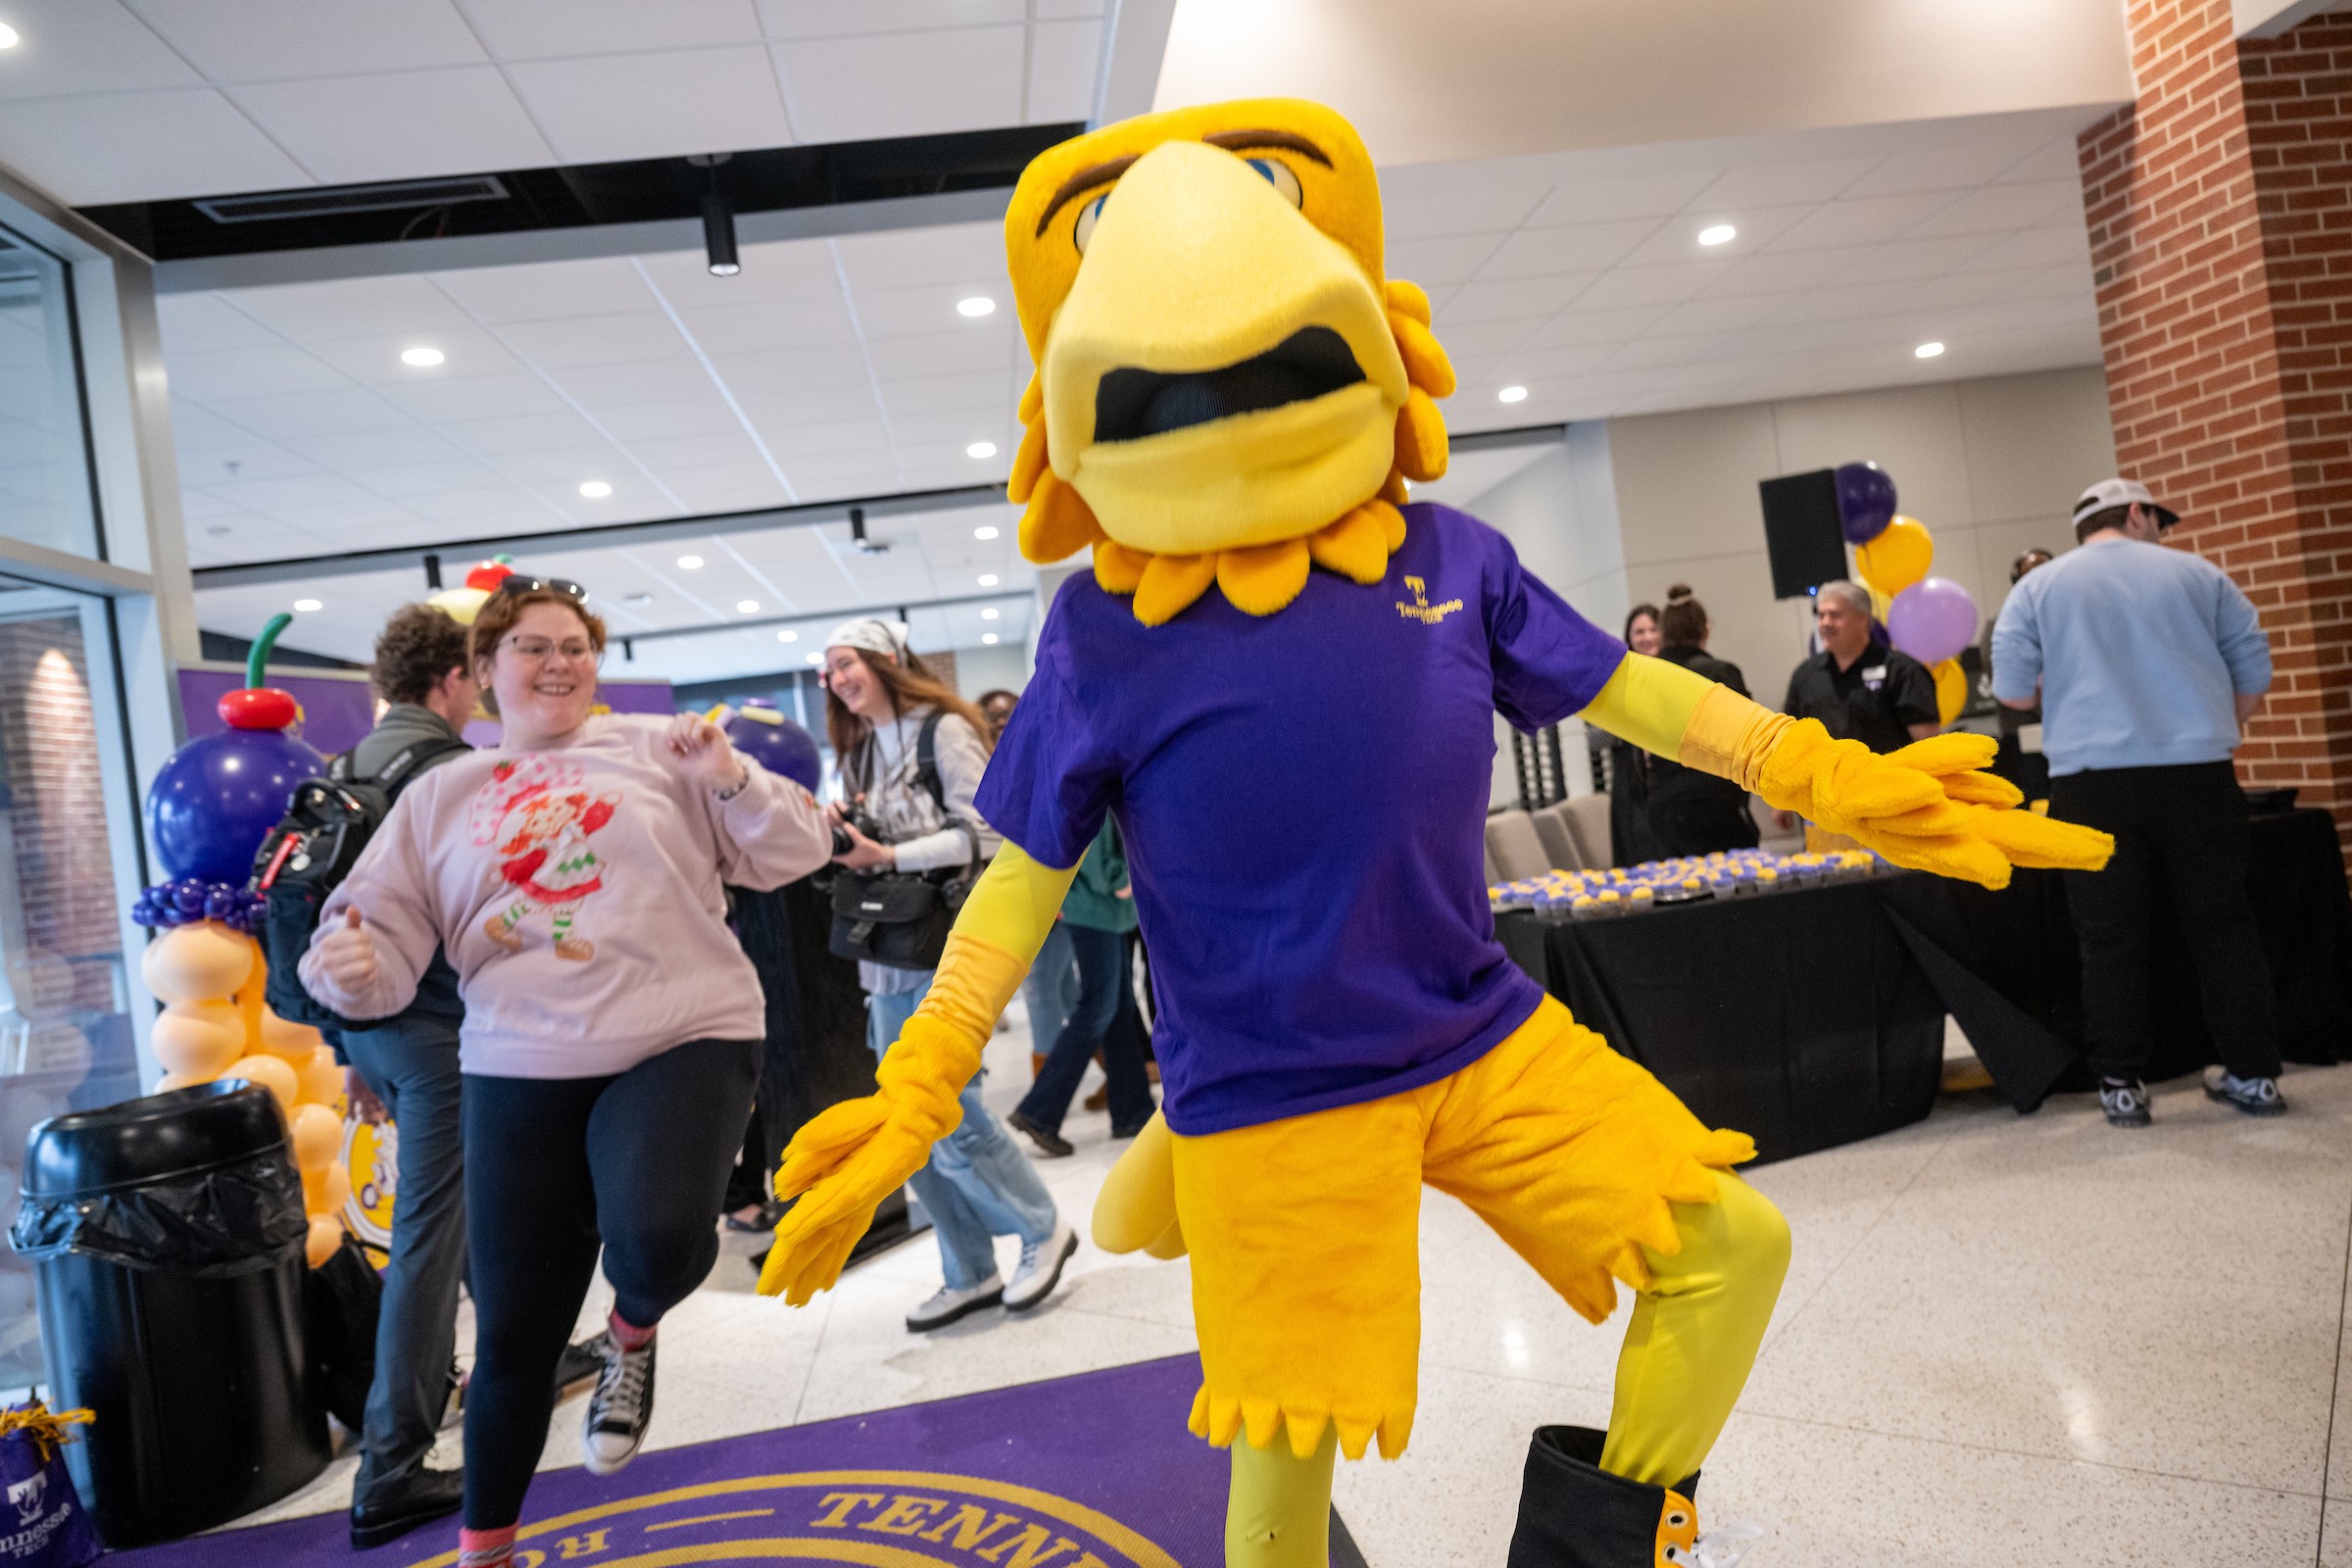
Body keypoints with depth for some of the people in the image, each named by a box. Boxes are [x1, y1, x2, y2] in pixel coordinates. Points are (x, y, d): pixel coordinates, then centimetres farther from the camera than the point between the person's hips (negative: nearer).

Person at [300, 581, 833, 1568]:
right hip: (519, 1075, 2)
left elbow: (795, 853, 5)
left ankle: (631, 1335, 9)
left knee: (659, 1239, -30)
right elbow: (383, 943, 8)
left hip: (684, 1042, -2)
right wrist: (346, 967, -14)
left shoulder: (659, 750, 7)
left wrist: (730, 780, -12)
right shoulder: (439, 798, 13)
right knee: (514, 1333, 9)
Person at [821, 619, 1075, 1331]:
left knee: (948, 1114, -10)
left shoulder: (945, 730, -6)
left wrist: (887, 856, -19)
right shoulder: (858, 754, 17)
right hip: (887, 957, 8)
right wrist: (840, 836, 0)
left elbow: (984, 833, -14)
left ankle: (1044, 1229, 14)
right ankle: (971, 1274, 22)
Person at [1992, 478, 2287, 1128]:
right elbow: (2254, 670, 10)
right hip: (2198, 775, 1)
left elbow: (2011, 689, 2)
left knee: (2111, 941, 3)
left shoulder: (2039, 587, 7)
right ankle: (2253, 1073, 17)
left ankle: (2121, 1086, 7)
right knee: (2221, 927, 10)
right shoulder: (2197, 574, 10)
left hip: (2093, 783, -1)